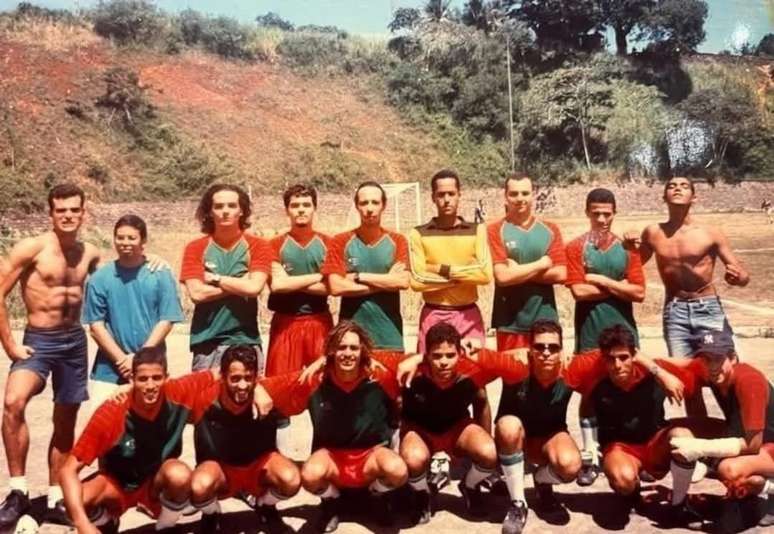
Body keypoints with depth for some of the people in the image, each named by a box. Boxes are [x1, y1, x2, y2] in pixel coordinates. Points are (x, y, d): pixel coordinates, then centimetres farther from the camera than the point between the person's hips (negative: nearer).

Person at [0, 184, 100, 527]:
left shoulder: (91, 254, 3)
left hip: (75, 342, 4)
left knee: (65, 422, 11)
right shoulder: (32, 248, -10)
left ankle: (55, 500, 25)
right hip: (38, 340, -4)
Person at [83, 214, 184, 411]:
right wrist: (122, 360, -9)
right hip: (109, 369, 0)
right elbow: (96, 326, -1)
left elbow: (166, 321, -4)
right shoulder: (100, 278, 0)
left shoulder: (161, 275, -2)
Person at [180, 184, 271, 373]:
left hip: (246, 340, 0)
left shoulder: (258, 247, 1)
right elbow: (197, 293, -9)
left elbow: (254, 287, -13)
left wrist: (215, 279, -5)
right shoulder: (195, 249, 3)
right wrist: (241, 284, -8)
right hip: (206, 341, 1)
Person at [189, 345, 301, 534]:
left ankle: (266, 509, 9)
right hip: (221, 468, -1)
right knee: (200, 486, -35)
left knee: (291, 480, -29)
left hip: (258, 465, 1)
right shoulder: (206, 399, -24)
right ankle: (211, 517, 5)